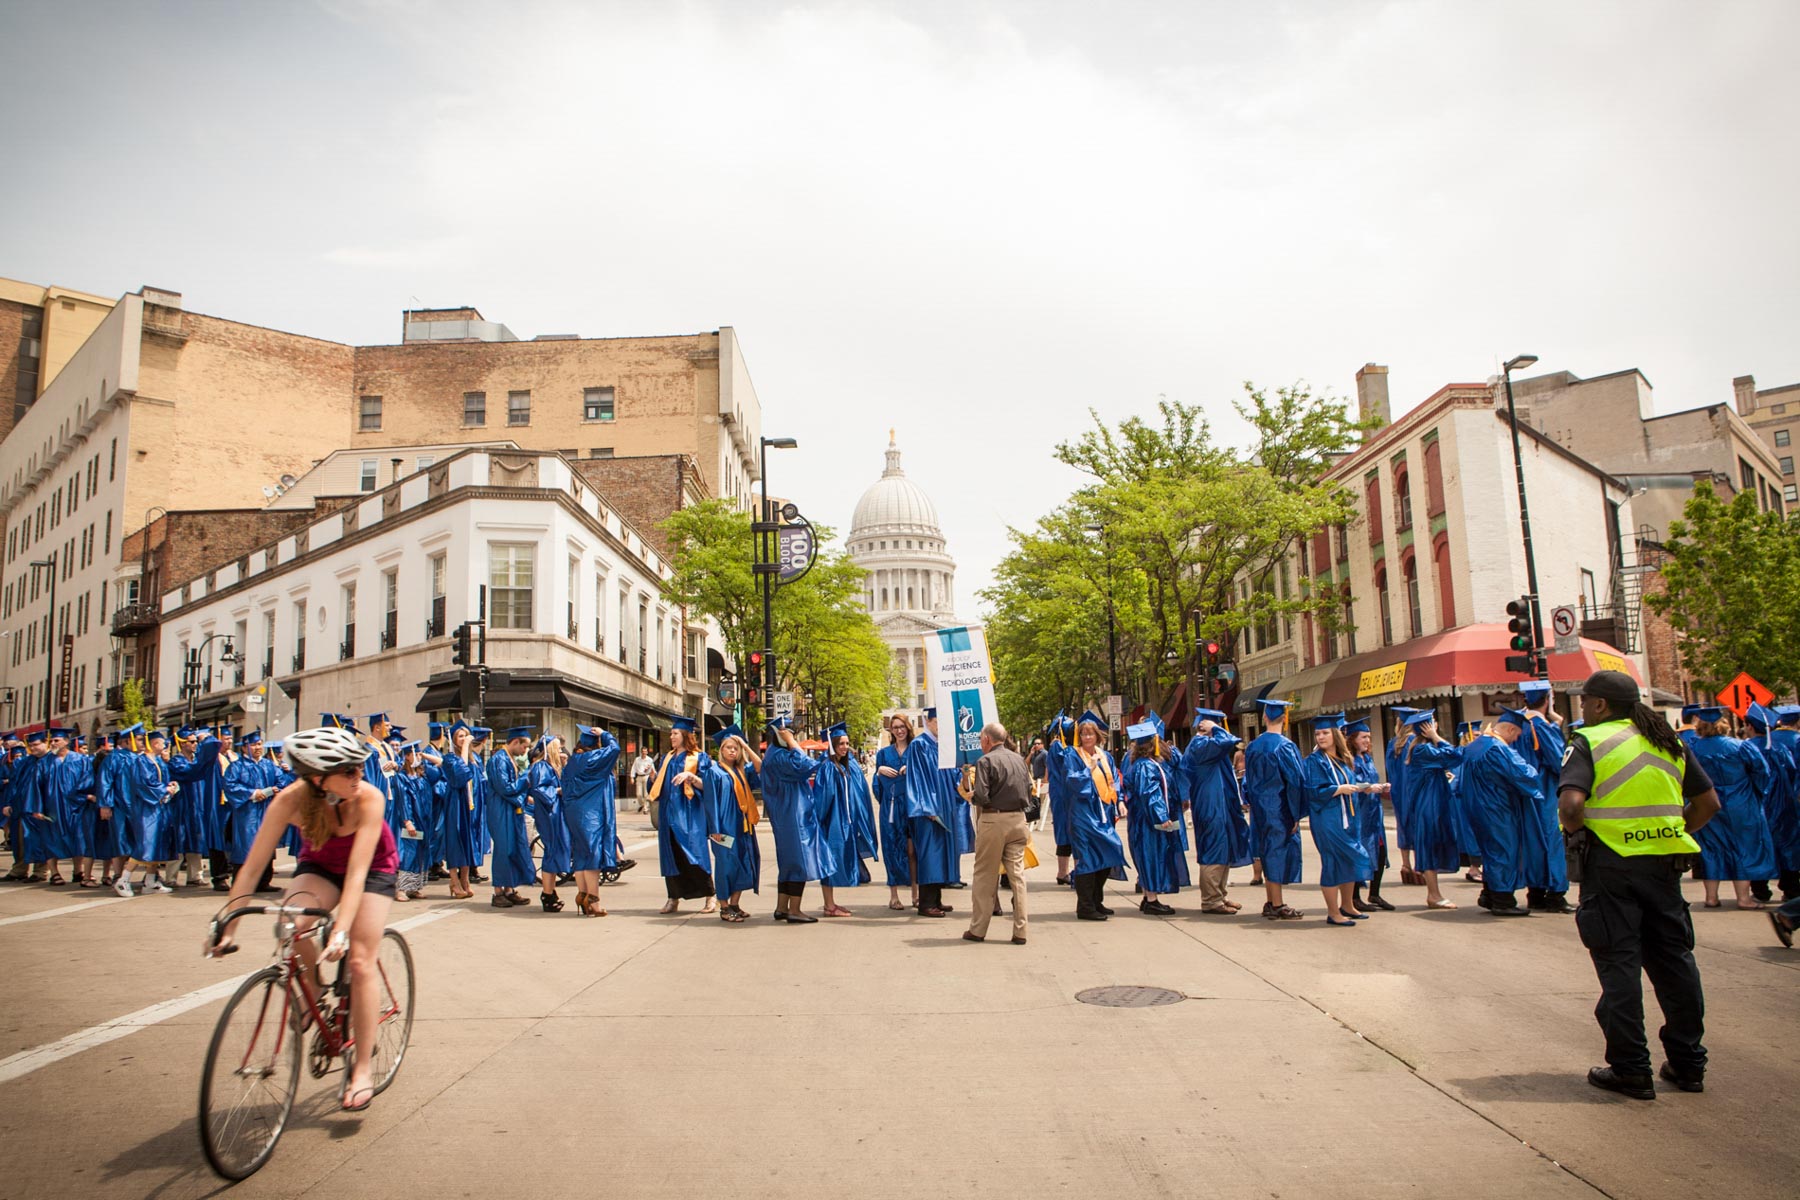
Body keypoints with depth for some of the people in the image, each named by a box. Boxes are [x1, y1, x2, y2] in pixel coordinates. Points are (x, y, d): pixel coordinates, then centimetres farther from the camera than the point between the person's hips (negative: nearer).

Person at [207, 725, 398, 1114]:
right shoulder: (292, 799, -29)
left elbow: (357, 871, -37)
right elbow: (253, 864, -26)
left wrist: (341, 930, -46)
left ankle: (364, 1066, -3)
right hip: (319, 866, 2)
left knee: (361, 961, -14)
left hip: (373, 868, -2)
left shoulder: (369, 798, -35)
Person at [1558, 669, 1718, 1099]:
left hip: (1610, 861, -6)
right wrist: (1674, 833, 16)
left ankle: (1630, 1070, 6)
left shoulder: (1588, 742, -8)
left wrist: (1575, 830, -2)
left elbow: (1570, 802, -21)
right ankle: (1688, 1063, 24)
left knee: (1619, 964, 1)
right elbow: (1708, 802, 12)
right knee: (1674, 959, 15)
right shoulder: (1670, 741, 11)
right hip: (1664, 862, 6)